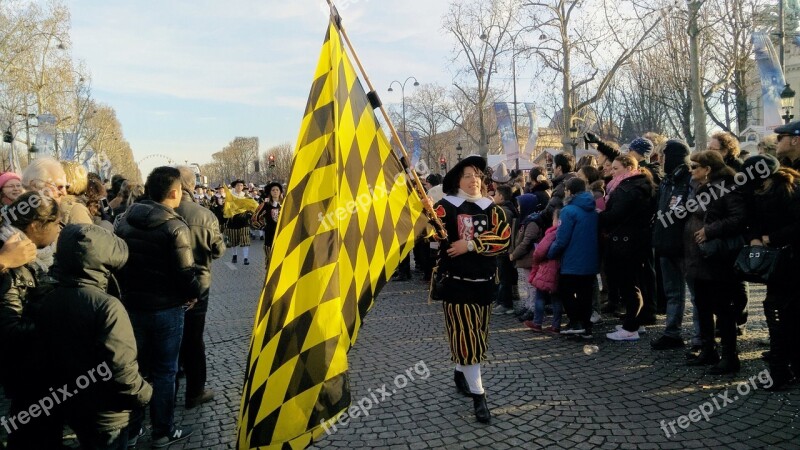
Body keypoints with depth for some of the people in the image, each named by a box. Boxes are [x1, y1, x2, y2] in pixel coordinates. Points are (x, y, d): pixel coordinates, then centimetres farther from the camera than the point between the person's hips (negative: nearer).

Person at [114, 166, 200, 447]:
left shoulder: (124, 220, 0)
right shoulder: (175, 226, -18)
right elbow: (185, 271, -20)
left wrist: (127, 290, 16)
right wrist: (194, 294, -1)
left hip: (131, 304, 6)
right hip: (166, 308, -5)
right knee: (163, 371, 8)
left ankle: (131, 428, 30)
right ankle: (163, 432, 19)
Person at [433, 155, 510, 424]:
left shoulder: (490, 208, 4)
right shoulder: (447, 206, -4)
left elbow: (503, 237, -10)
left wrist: (469, 245, -19)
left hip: (484, 281, 4)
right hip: (456, 281, -4)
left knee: (477, 334, 16)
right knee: (465, 335, -5)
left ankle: (460, 372, 40)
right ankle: (478, 396, 1)